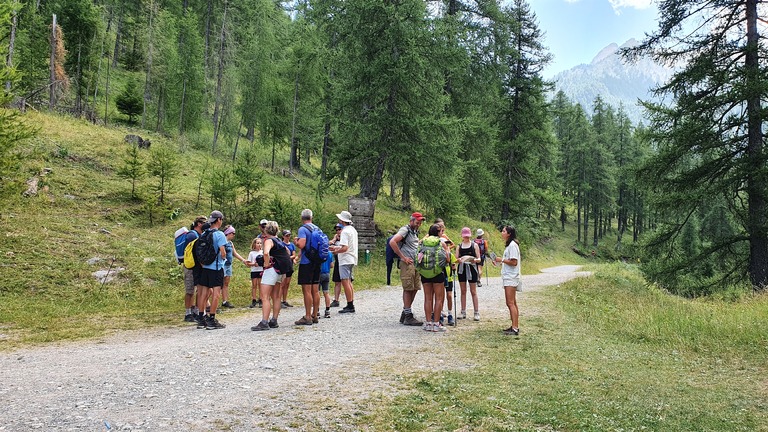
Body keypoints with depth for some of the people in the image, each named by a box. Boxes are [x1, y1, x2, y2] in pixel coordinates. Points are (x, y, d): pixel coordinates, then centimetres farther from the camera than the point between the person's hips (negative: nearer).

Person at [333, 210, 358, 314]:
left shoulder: (345, 231, -16)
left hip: (345, 260, -10)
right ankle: (351, 304, 19)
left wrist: (335, 251, -10)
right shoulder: (353, 229, 14)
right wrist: (337, 247, 18)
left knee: (345, 282, -9)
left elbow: (345, 248, -23)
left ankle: (350, 306, -9)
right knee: (349, 282, 16)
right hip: (352, 260, 10)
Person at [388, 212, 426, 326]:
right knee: (408, 289, -7)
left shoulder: (415, 232, 20)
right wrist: (403, 257, -18)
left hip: (416, 264, 9)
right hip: (407, 264, -9)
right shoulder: (405, 230, -8)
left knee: (415, 288, 9)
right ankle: (408, 317, -3)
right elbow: (392, 242, -21)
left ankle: (404, 314, 16)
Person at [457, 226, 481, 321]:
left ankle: (476, 313, 4)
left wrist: (474, 260, -22)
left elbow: (479, 259, 0)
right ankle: (463, 312, 12)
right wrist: (459, 260, -15)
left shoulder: (474, 245, 3)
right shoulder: (459, 246, 10)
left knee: (473, 291, 0)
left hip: (472, 268, -3)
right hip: (462, 269, 3)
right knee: (463, 291, 7)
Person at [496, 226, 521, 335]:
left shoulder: (512, 245, -13)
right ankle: (515, 326, 16)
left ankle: (515, 328, -13)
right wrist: (501, 261, 9)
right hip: (508, 277, 11)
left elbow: (514, 262, -19)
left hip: (511, 278, -11)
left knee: (511, 303, -12)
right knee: (511, 303, 12)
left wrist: (501, 260, -12)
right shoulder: (509, 245, 18)